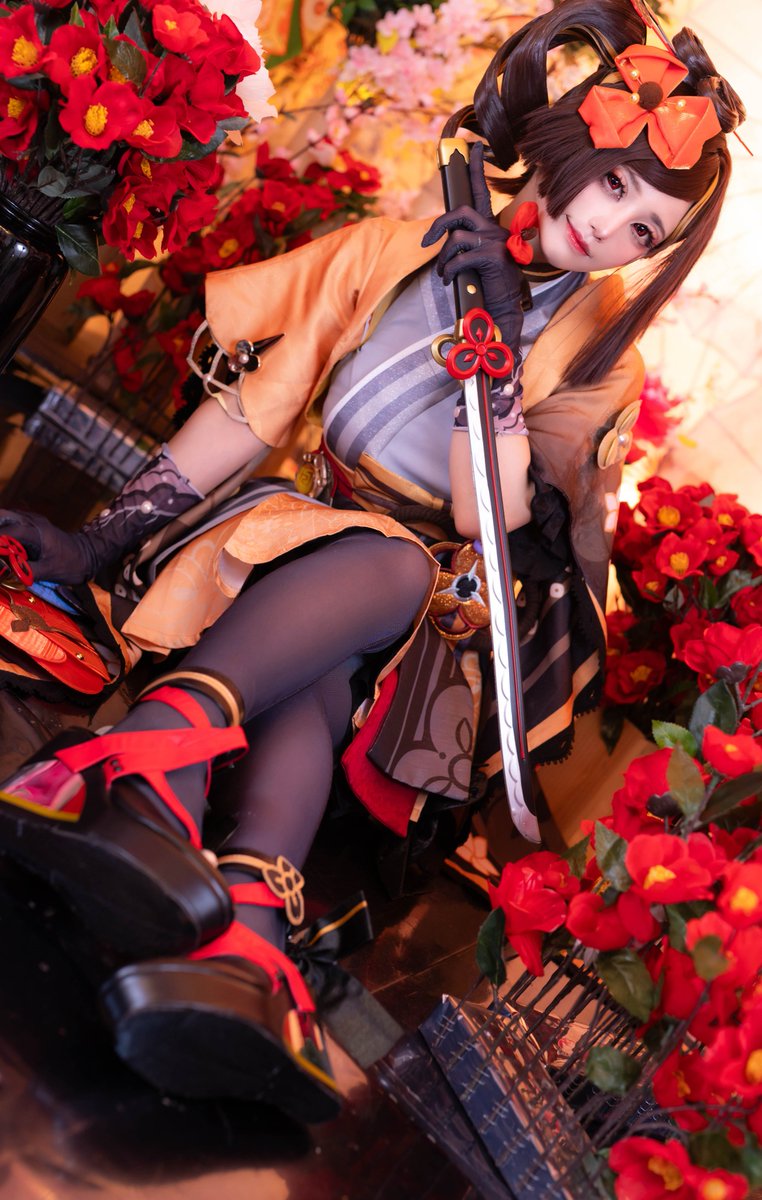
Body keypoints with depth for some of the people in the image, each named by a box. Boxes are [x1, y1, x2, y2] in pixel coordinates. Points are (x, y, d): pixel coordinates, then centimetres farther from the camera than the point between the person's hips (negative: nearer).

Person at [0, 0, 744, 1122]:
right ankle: (244, 940, -60)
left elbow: (493, 519, -8)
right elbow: (258, 395, -1)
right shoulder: (401, 251, 7)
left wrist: (501, 345, -19)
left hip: (427, 593, -1)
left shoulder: (596, 357, 7)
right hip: (290, 530, 1)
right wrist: (106, 534, -10)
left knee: (373, 599, -38)